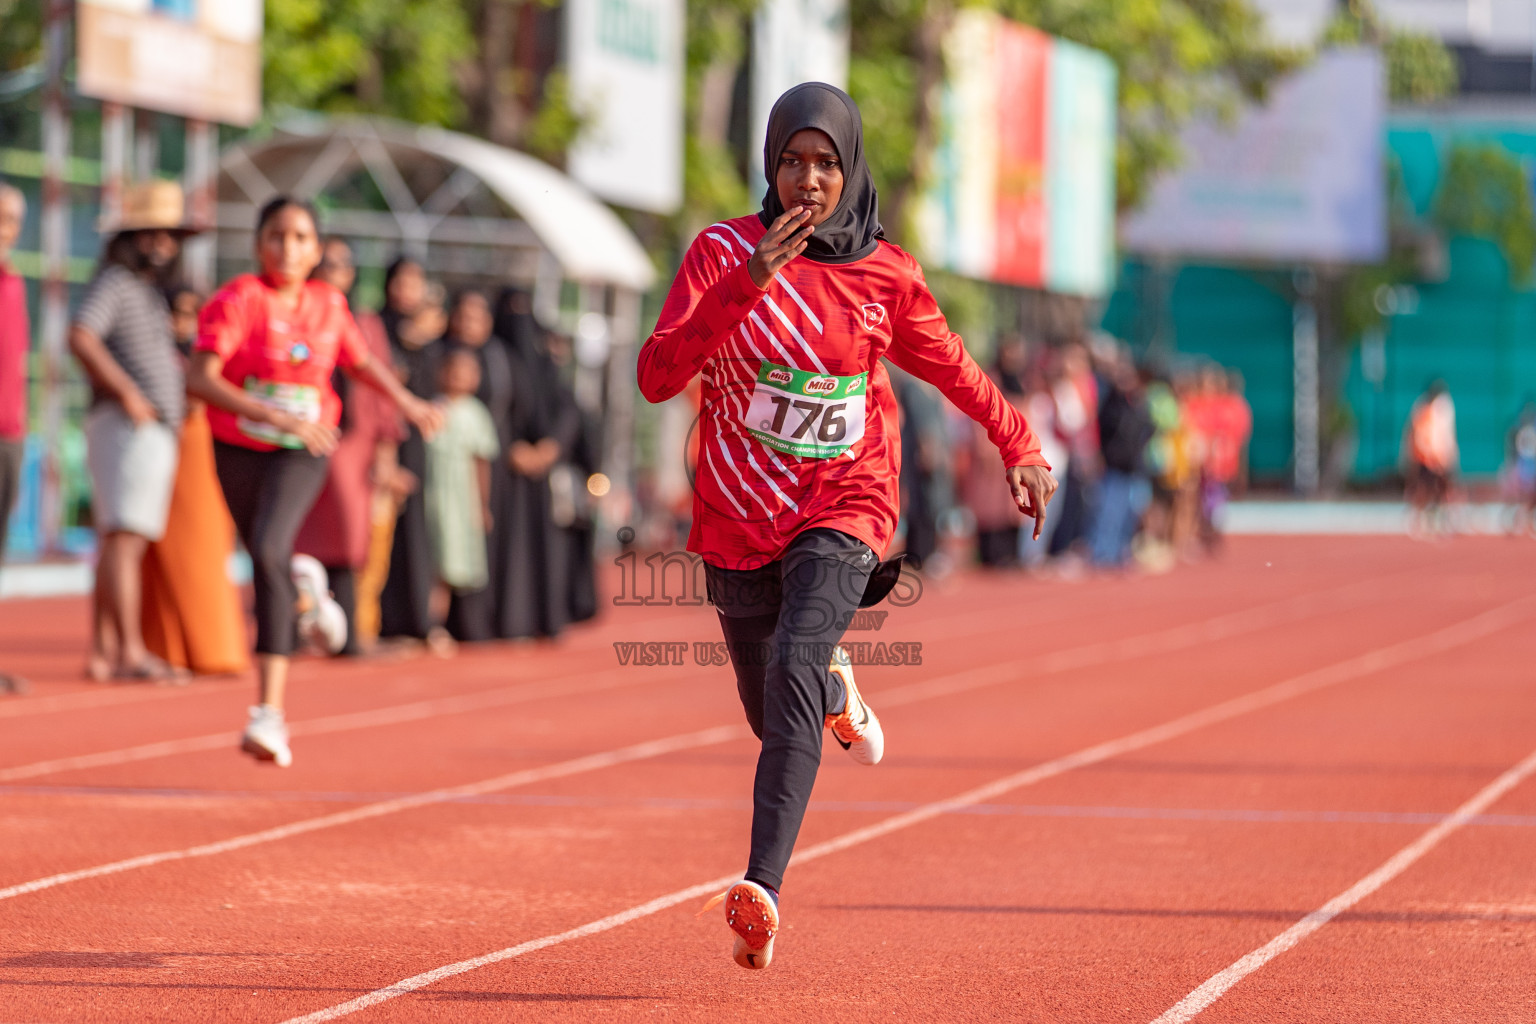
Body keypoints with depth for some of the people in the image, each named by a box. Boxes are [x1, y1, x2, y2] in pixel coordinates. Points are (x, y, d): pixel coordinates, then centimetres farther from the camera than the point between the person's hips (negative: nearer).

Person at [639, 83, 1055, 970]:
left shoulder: (886, 274, -1)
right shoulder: (724, 251, -5)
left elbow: (950, 366, 17)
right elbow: (657, 377, -17)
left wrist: (1019, 446, 21)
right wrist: (747, 284, -27)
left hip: (843, 513, -2)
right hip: (738, 523, 2)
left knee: (792, 677, -27)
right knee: (774, 715, 16)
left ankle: (763, 890, -36)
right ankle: (832, 685, 55)